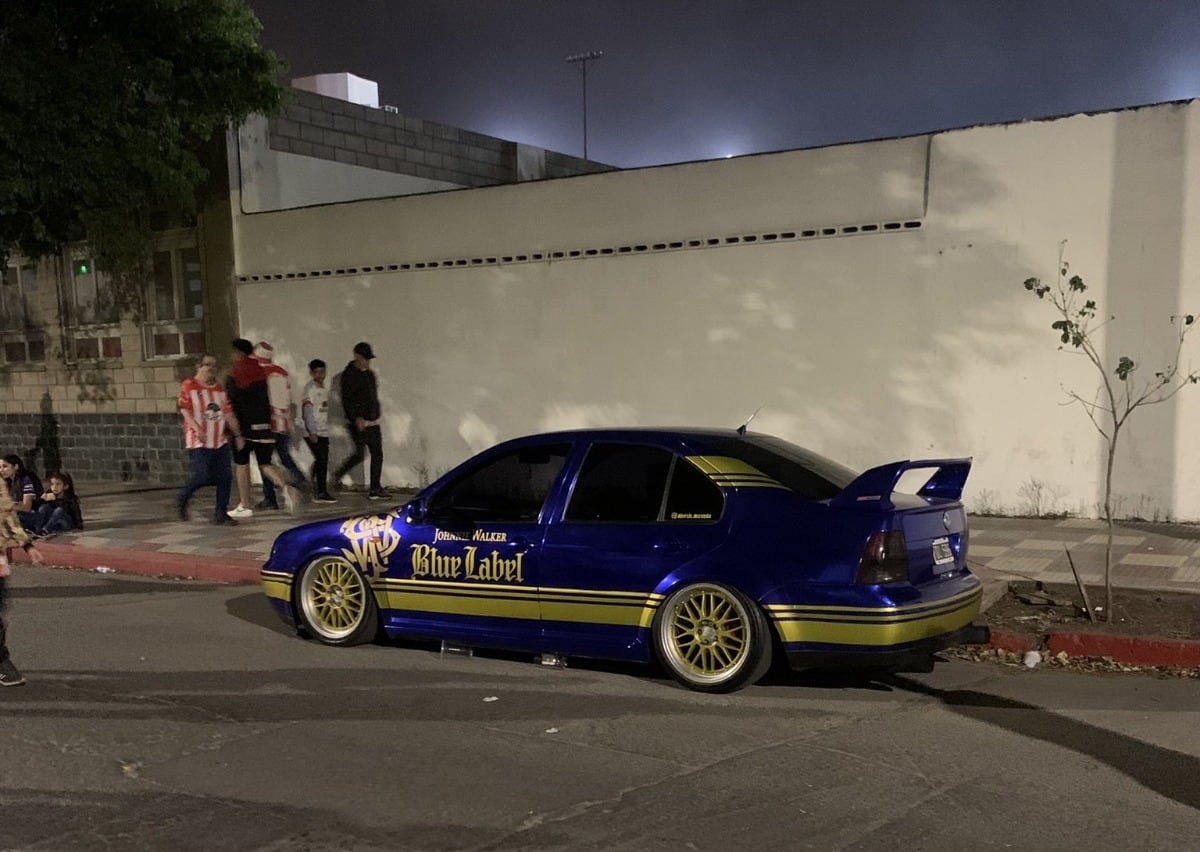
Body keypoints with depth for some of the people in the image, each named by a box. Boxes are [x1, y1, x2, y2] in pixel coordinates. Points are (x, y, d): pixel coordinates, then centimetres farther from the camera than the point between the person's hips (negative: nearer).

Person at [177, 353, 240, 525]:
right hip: (198, 442, -6)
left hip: (220, 441, 6)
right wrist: (197, 429, -25)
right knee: (202, 476, -11)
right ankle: (182, 500, 17)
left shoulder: (220, 389, 15)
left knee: (225, 477, 0)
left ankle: (220, 513, 10)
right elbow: (185, 410, -11)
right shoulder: (188, 386, -3)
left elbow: (228, 413, 15)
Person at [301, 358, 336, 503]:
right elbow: (307, 411, -15)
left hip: (323, 432, 8)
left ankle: (319, 492, 11)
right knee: (321, 461, -11)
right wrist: (312, 432, -20)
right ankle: (321, 492, -7)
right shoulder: (310, 389, -9)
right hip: (314, 433, -8)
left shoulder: (323, 388, 16)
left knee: (321, 463, 7)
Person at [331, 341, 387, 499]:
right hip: (358, 423, -7)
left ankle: (375, 489, 6)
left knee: (377, 455, 2)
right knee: (360, 455, -9)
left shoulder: (370, 374, 15)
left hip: (373, 422, 7)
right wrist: (356, 418, -26)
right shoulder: (349, 375, -8)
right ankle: (336, 476, 12)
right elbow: (346, 400, -16)